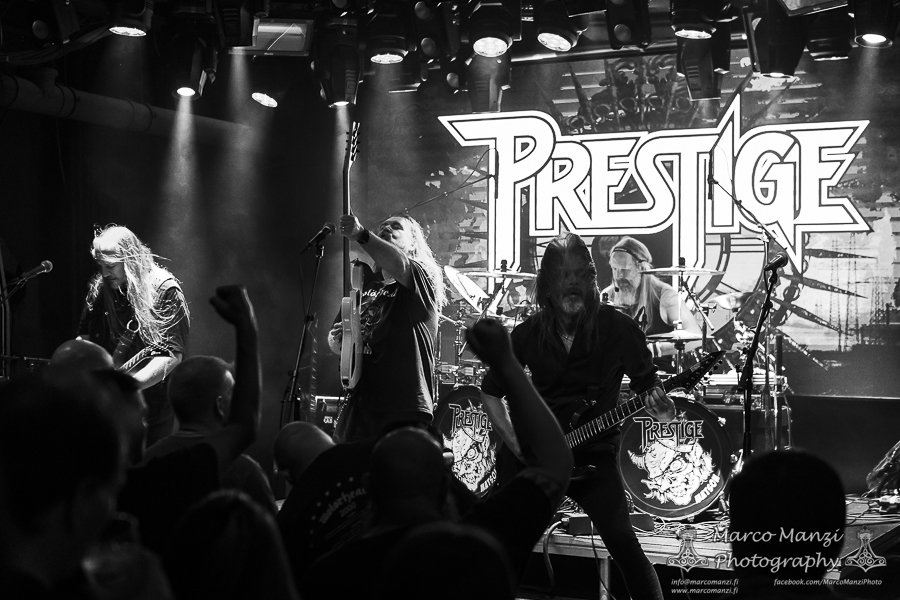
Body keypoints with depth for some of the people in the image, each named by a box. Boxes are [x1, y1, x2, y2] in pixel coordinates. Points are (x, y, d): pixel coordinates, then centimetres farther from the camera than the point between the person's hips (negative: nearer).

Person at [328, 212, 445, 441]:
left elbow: (398, 264, -24)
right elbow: (337, 341, 26)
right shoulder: (366, 288, 20)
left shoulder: (421, 276, 1)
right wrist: (337, 340, 1)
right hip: (360, 407, 6)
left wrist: (361, 235, -39)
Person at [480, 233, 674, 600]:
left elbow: (646, 382, -1)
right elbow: (491, 392, 6)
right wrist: (517, 445, -6)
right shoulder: (530, 334, -3)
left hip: (593, 453, -2)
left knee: (621, 540, -16)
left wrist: (658, 404, -25)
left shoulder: (618, 329, -9)